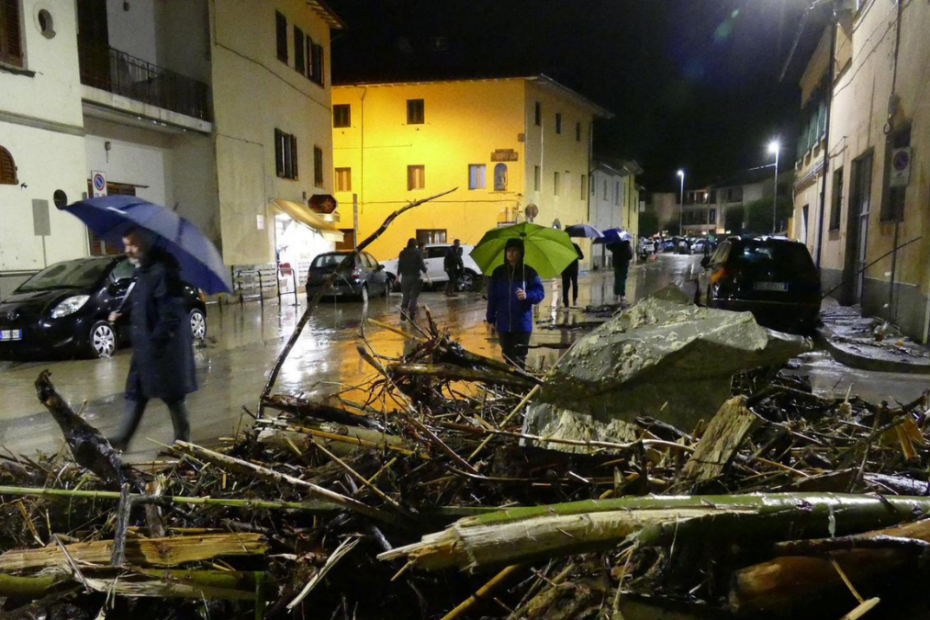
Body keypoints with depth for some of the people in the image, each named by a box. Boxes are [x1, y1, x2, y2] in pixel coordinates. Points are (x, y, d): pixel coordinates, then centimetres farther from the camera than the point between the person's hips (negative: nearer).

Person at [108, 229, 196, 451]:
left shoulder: (162, 271, -19)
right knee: (136, 392, 12)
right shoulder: (142, 271, 11)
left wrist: (157, 340, -23)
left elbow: (171, 312, -23)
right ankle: (122, 439, 19)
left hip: (164, 344, -9)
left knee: (172, 394, 3)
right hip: (145, 343, 9)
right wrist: (121, 314, 12)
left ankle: (182, 440, 17)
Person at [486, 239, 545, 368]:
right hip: (503, 324, 3)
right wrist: (491, 320, 3)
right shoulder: (498, 272, 4)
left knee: (519, 358, -3)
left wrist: (527, 295, -29)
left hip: (522, 324, -3)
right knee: (507, 355, 12)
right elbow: (492, 298, 5)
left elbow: (540, 293, -7)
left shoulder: (529, 272, -3)